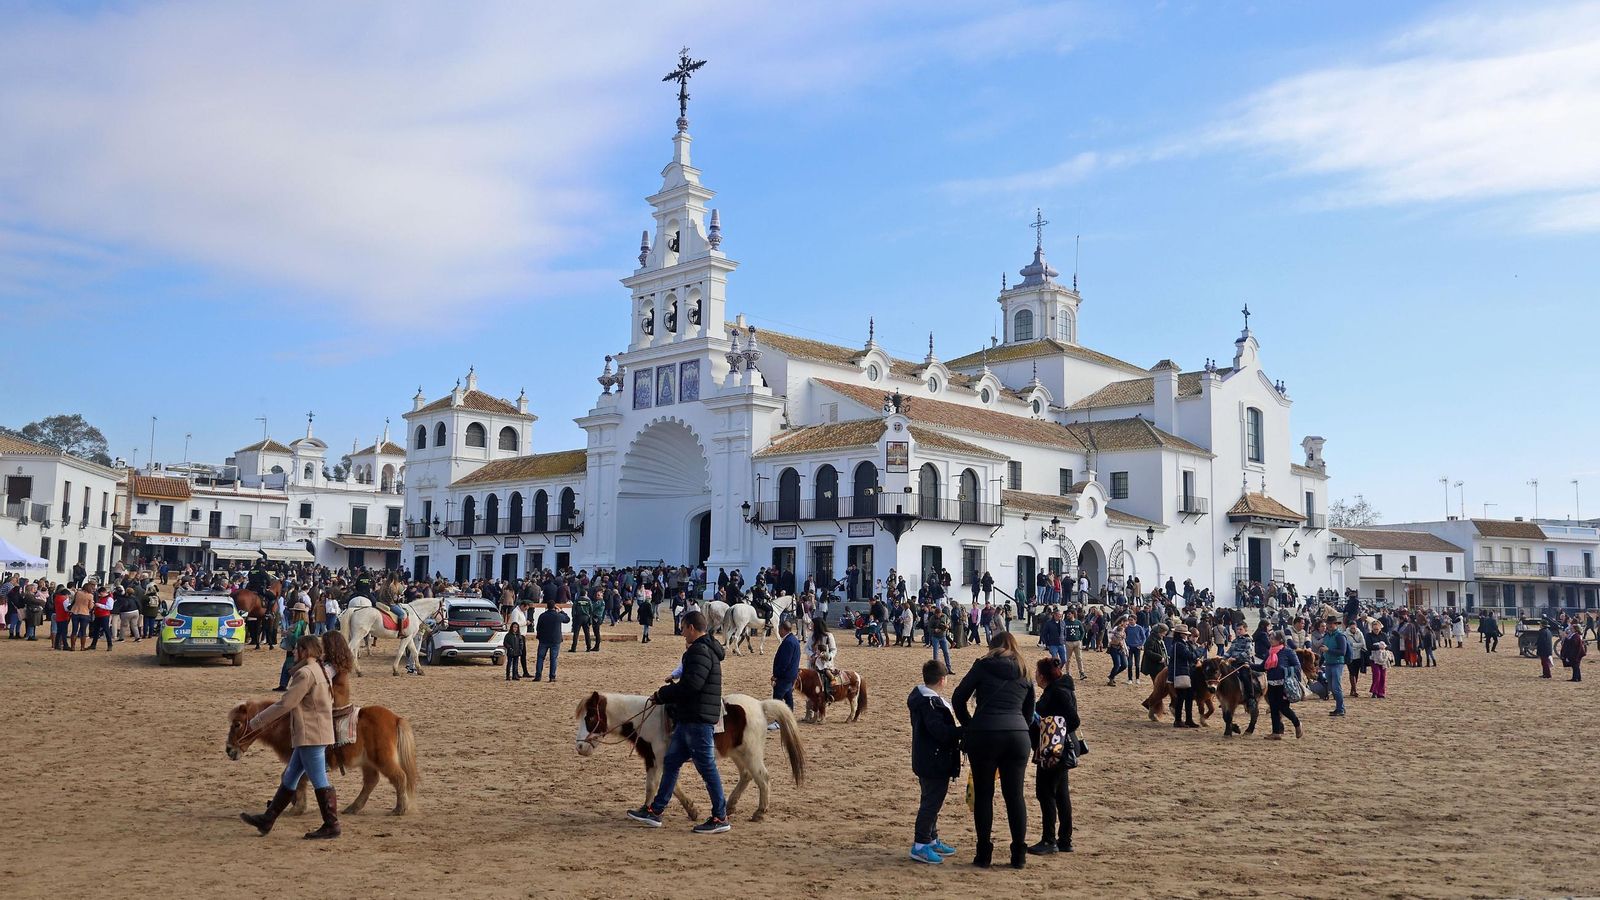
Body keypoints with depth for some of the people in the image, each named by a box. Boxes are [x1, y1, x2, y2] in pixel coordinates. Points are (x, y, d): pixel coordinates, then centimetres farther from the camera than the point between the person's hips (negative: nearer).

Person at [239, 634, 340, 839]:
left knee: (319, 781, -4)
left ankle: (331, 826, 1)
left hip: (310, 736, -10)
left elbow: (284, 704, -17)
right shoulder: (318, 671, 14)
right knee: (289, 778, 16)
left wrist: (254, 723, -9)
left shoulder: (305, 673, -17)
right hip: (312, 735, 10)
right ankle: (267, 820, 25)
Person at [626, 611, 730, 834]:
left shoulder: (700, 651, -16)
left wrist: (662, 694, -13)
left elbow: (691, 684, -25)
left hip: (697, 719, -11)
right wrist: (667, 692, 13)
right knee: (670, 763, 13)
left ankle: (720, 818, 3)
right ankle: (654, 811, 20)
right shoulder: (702, 650, 18)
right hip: (687, 719, 11)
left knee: (706, 766, -4)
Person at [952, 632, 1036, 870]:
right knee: (1015, 795, 10)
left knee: (983, 795, 7)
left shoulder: (983, 666, 4)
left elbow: (958, 698, 2)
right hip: (1018, 736, 3)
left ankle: (984, 854, 11)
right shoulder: (1024, 674, 16)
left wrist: (967, 725, 15)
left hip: (984, 735, -3)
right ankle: (1018, 855, 14)